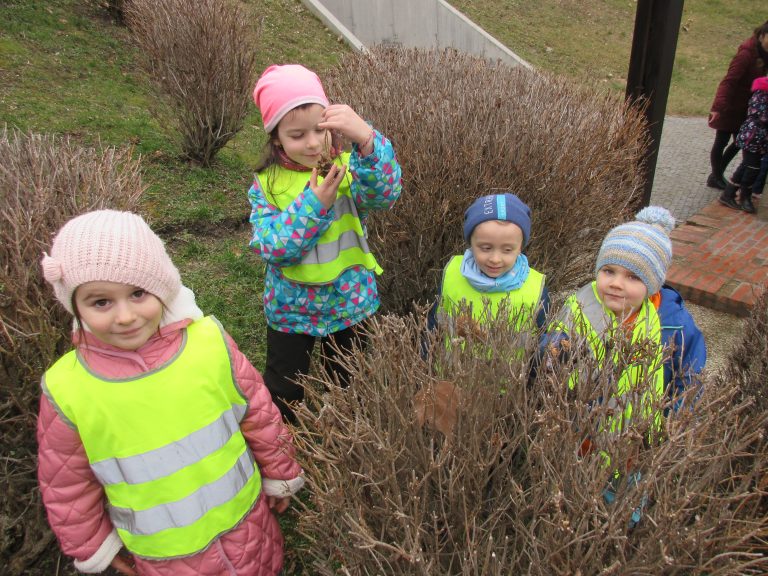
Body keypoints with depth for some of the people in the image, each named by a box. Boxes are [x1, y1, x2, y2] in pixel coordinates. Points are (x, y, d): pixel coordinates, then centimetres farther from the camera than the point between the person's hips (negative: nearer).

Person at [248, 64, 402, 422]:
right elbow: (269, 246, -22)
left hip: (350, 301, 0)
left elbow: (385, 194, -34)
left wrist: (367, 140, -51)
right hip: (289, 307, 1)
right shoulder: (266, 184, -11)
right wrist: (314, 202, -31)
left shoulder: (349, 167, -14)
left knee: (348, 381, 22)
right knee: (283, 391, 19)